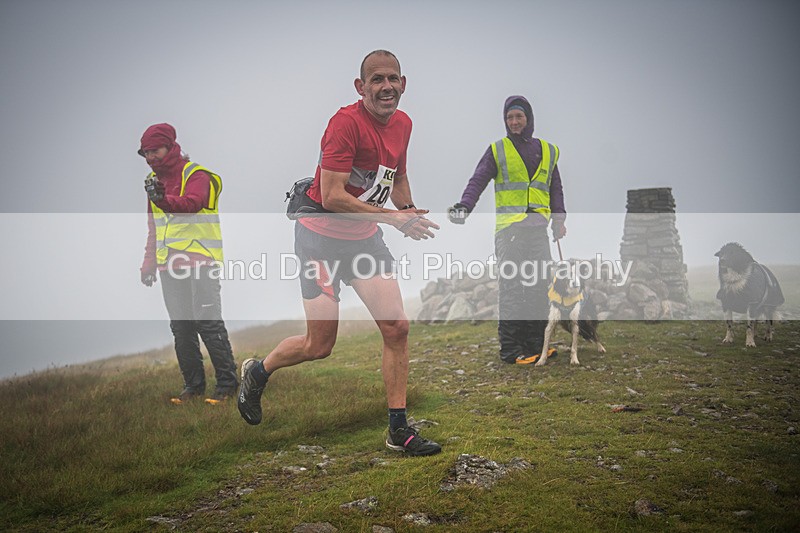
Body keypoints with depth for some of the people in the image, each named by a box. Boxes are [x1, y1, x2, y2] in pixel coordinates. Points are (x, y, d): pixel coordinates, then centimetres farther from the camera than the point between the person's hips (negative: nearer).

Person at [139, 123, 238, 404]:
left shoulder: (196, 175, -6)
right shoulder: (154, 180, 17)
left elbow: (192, 203, -28)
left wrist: (164, 199, -46)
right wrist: (148, 262, 17)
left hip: (200, 261, -7)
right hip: (169, 264, 7)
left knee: (208, 322, -8)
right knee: (180, 327, 7)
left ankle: (227, 383, 1)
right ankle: (193, 384, 15)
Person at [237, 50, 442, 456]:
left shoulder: (402, 124, 5)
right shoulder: (346, 122, -20)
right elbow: (332, 197, -26)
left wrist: (410, 213, 5)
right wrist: (393, 218, -25)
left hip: (365, 238, 7)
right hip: (322, 237, -7)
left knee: (397, 327, -4)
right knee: (319, 346, 0)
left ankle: (399, 430, 8)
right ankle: (256, 372, 31)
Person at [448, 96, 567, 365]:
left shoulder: (548, 151, 18)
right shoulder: (497, 150, 8)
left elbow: (555, 189, 23)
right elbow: (478, 181, 1)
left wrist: (559, 219, 12)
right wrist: (464, 206, -16)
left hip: (538, 228, 4)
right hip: (508, 227, -4)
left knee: (539, 287, 4)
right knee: (511, 288, -9)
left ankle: (534, 345, 13)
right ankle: (510, 349, -6)